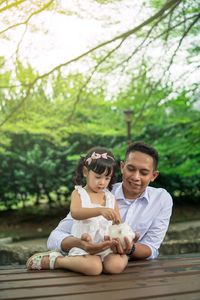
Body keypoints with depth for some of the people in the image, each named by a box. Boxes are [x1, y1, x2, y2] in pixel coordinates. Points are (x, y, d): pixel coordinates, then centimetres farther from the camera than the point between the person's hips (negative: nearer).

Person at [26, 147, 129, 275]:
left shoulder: (111, 198, 14)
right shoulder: (78, 193, 2)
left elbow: (118, 224, 14)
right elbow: (75, 213, -20)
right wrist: (100, 211, -35)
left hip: (107, 246, 2)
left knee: (116, 266, -31)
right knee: (94, 267, -33)